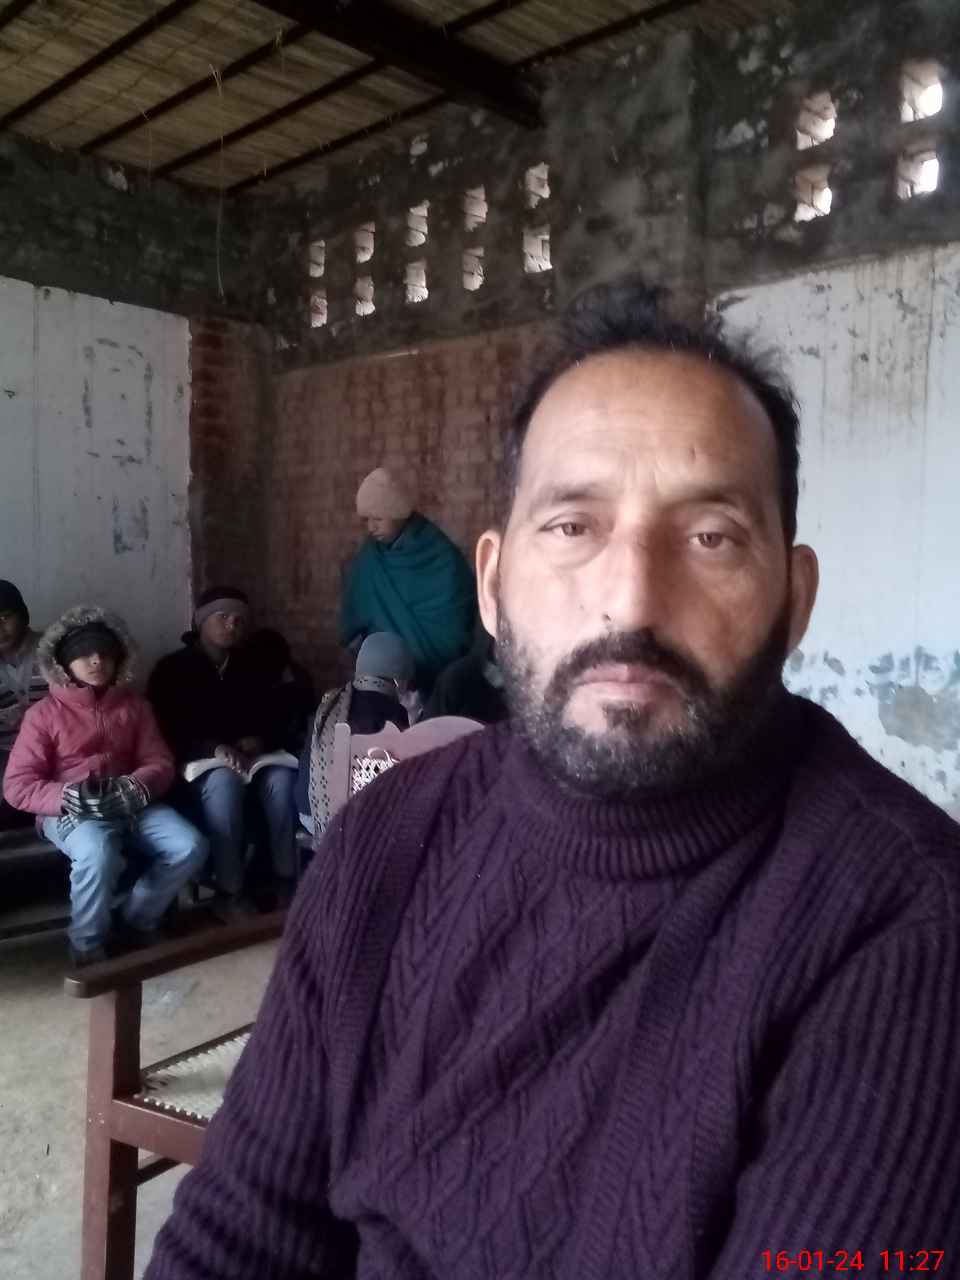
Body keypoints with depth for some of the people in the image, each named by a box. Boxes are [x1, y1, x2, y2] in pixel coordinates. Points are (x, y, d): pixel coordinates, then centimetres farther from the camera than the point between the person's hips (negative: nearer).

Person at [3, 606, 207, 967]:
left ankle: (137, 921, 4)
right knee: (98, 854, -38)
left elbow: (160, 762, 5)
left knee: (190, 846, -20)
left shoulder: (134, 705, 12)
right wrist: (68, 796, -23)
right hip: (70, 812, -4)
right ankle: (87, 945, -10)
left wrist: (134, 787, -18)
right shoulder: (44, 713, 1)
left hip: (130, 805, 4)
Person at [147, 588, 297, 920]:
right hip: (195, 764, -4)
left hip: (248, 759, 4)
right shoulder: (172, 668, 0)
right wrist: (214, 749, -25)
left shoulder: (251, 671, 15)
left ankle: (286, 879, -21)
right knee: (225, 782, -38)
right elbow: (165, 731, -10)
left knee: (282, 777, -29)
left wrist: (258, 741, -9)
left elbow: (268, 720, 16)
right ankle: (228, 893, -32)